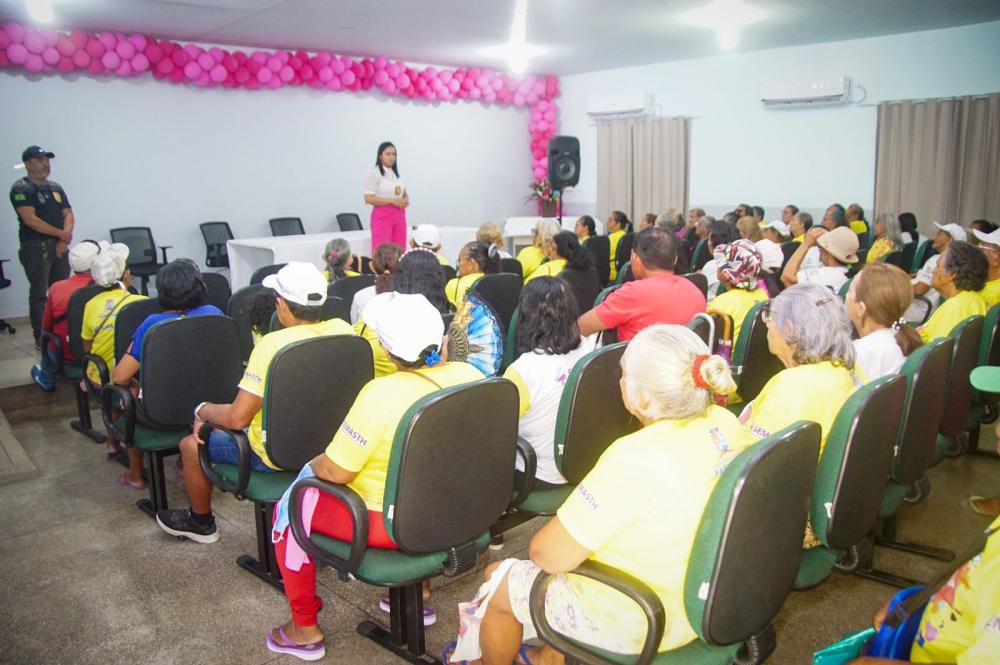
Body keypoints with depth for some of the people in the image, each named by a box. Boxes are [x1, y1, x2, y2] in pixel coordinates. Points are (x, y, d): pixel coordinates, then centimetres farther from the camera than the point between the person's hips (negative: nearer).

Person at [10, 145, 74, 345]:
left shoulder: (56, 188, 15)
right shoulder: (21, 189, -5)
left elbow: (68, 215, 10)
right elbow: (30, 220, -15)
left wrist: (64, 239, -7)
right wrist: (61, 233, -10)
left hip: (59, 247, 6)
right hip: (35, 248, -6)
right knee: (39, 294, -3)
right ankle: (41, 337, 2)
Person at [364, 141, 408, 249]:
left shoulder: (396, 173, 14)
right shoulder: (373, 174, -7)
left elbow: (405, 193, 24)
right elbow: (369, 199, -14)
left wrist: (405, 200, -1)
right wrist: (392, 201, -18)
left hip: (399, 215, 7)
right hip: (382, 216, -7)